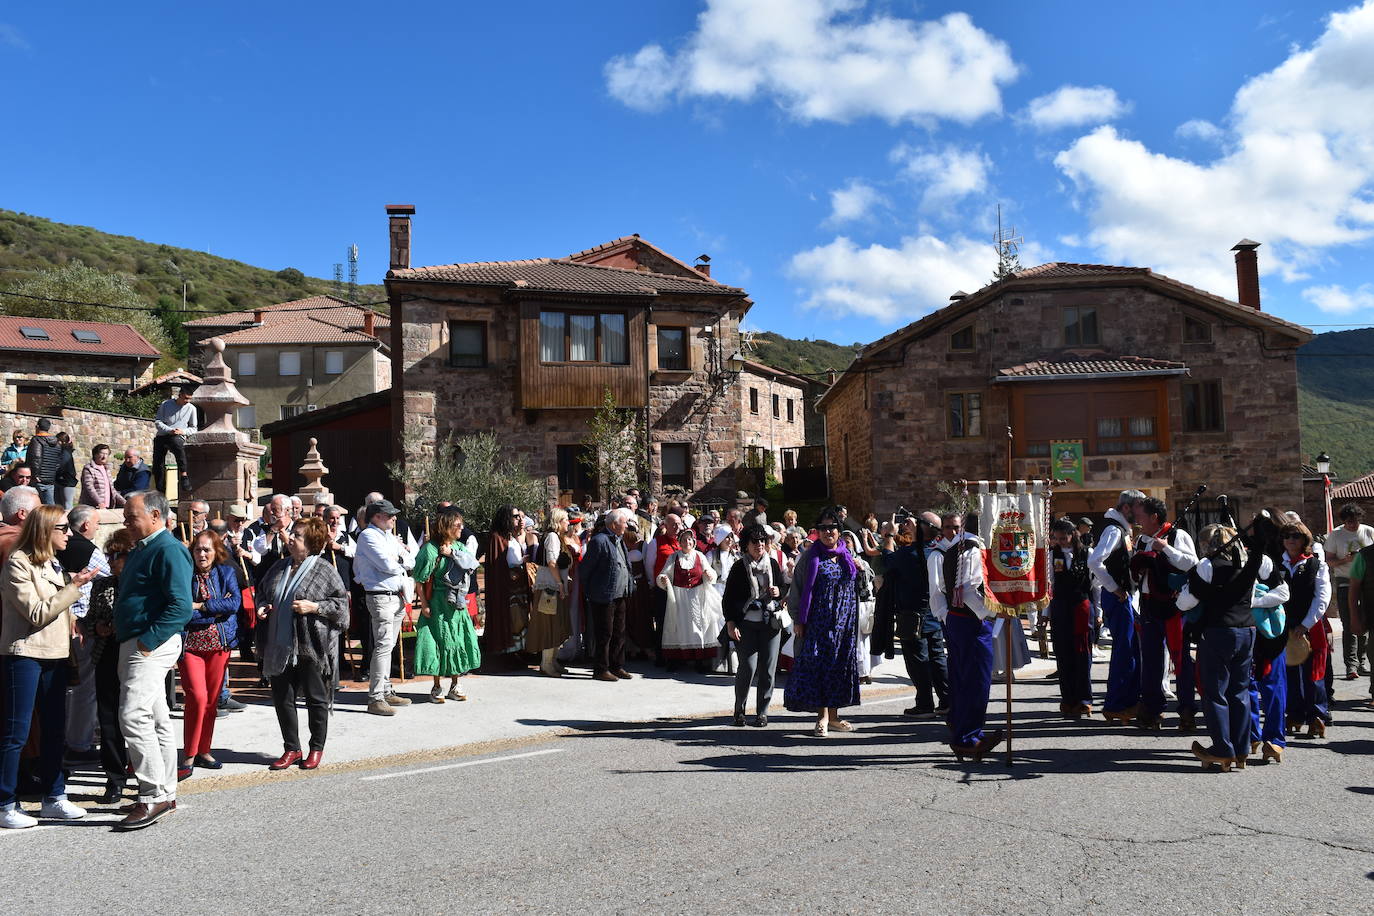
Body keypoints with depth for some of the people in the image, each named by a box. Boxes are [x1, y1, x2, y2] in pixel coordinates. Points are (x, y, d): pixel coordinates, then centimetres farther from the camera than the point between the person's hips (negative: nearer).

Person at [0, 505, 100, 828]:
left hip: (55, 655, 8)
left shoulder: (53, 564, 14)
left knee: (54, 730, 11)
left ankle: (53, 798, 19)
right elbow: (37, 614, -16)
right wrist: (73, 587, -17)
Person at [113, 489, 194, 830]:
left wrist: (148, 641, -22)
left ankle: (154, 796, -9)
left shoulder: (168, 550, -15)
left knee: (133, 716, -15)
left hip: (153, 646, -10)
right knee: (156, 720, 13)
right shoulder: (141, 550, 17)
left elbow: (181, 606, -23)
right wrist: (120, 629, 12)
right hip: (136, 645, 10)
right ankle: (165, 793, 20)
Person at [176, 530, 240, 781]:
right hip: (190, 644, -3)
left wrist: (200, 606, -12)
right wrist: (216, 610, -13)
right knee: (197, 697, -14)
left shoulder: (226, 572, 6)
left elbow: (235, 603, -8)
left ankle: (203, 751, 23)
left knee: (212, 699, 9)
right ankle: (188, 756, -3)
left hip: (219, 643, 3)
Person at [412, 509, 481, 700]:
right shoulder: (430, 549, -10)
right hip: (439, 603, -6)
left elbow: (472, 563, -3)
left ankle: (454, 685, 17)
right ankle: (437, 687, 10)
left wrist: (452, 553, -11)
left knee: (459, 641, 6)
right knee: (440, 640, -1)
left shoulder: (460, 546, 10)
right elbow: (419, 580, -10)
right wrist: (424, 604, -15)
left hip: (458, 603, 6)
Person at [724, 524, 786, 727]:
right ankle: (739, 710, 10)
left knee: (768, 669, 2)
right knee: (748, 667, -9)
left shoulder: (773, 564, 10)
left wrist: (778, 592, -2)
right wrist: (731, 623, -8)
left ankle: (762, 712, 13)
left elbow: (785, 590, 21)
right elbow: (728, 599, 1)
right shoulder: (739, 568, 1)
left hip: (771, 622, 3)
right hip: (747, 624, -3)